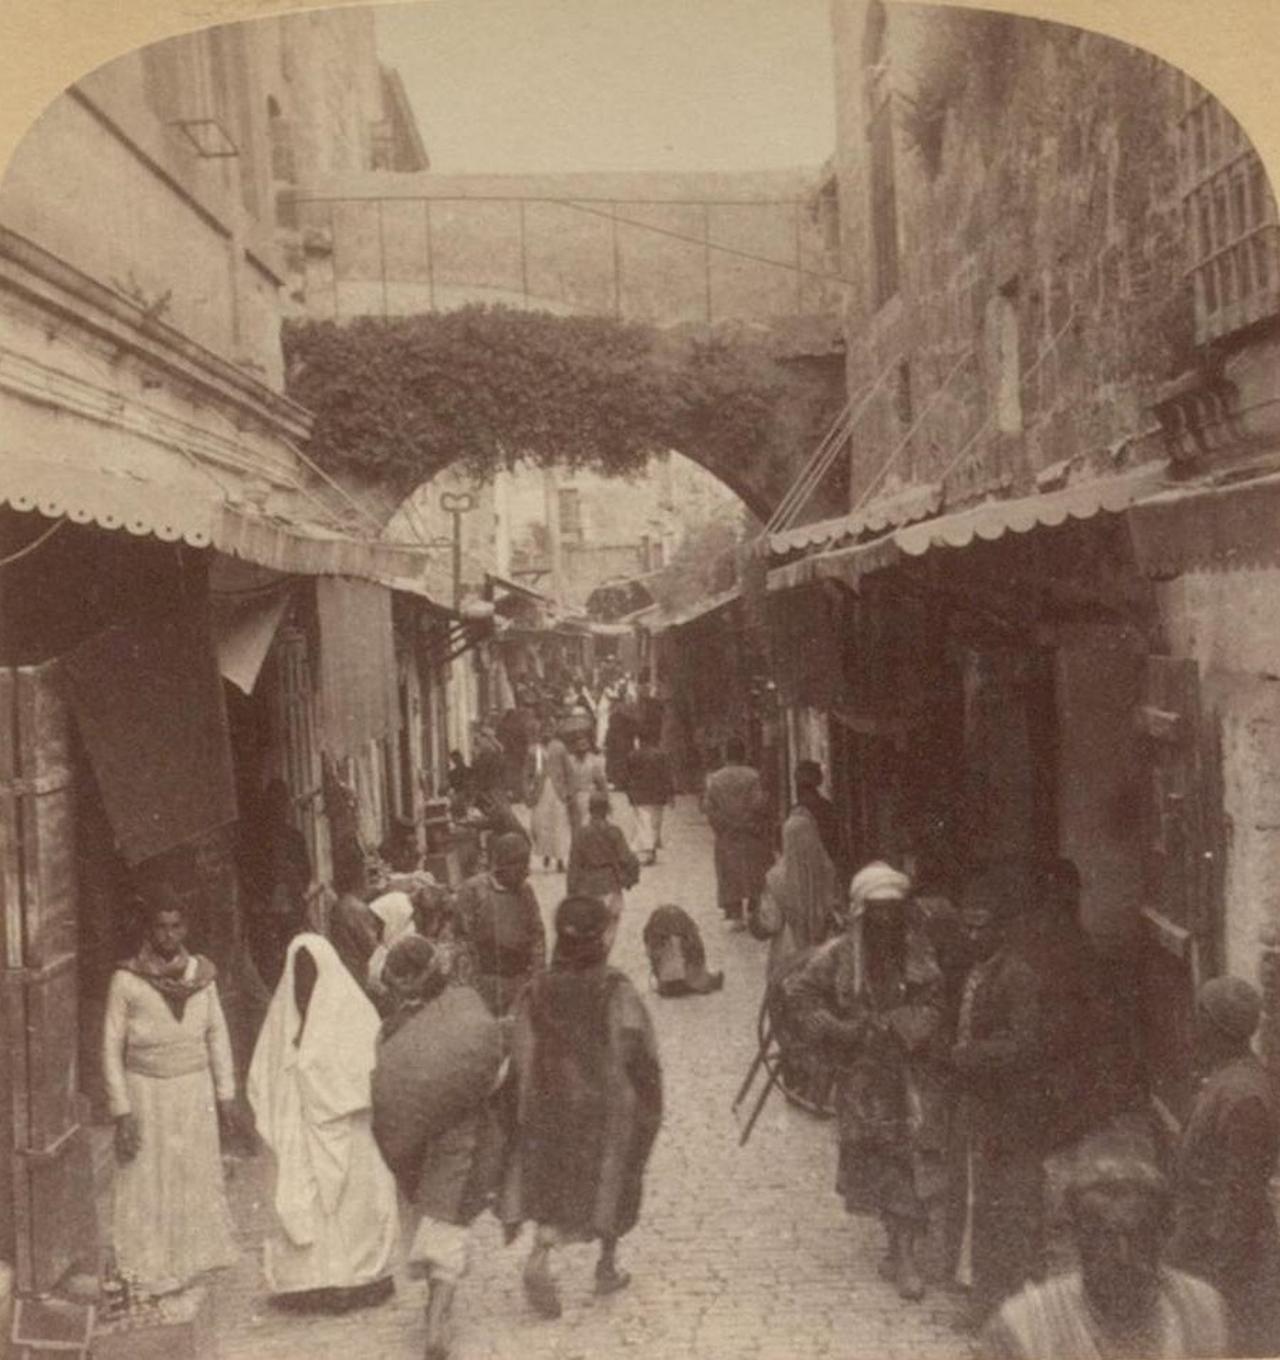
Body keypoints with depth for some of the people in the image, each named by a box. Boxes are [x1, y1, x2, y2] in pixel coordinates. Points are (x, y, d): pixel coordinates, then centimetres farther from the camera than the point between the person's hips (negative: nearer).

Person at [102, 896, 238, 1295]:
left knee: (198, 1173, 11)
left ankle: (196, 1255, 26)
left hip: (195, 1089, 3)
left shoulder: (201, 973, 0)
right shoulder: (126, 980, -10)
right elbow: (112, 1047, -7)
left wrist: (225, 1093, 6)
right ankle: (149, 1268, 14)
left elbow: (217, 1034, 7)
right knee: (147, 1181, 2)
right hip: (147, 1092, -3)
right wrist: (121, 1109, -10)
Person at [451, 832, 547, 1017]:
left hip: (522, 979, 4)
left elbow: (537, 933, 10)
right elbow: (463, 936, -8)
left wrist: (538, 972, 4)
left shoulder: (525, 890, 3)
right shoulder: (473, 891, -11)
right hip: (487, 979, -4)